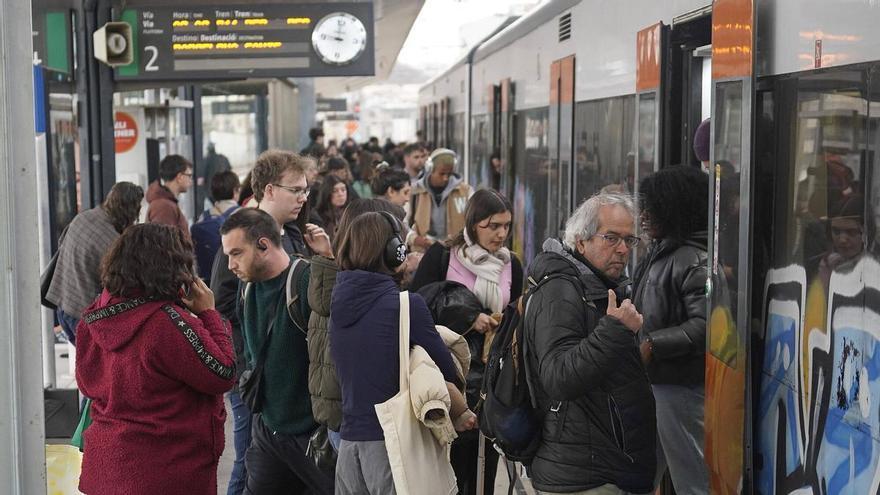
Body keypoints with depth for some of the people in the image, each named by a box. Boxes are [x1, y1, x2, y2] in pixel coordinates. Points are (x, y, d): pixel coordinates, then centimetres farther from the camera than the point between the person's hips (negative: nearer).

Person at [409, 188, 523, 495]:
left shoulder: (512, 265, 9)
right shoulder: (441, 255, -4)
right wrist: (468, 319, -14)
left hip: (493, 378, 4)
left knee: (485, 469, 7)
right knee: (450, 469, -1)